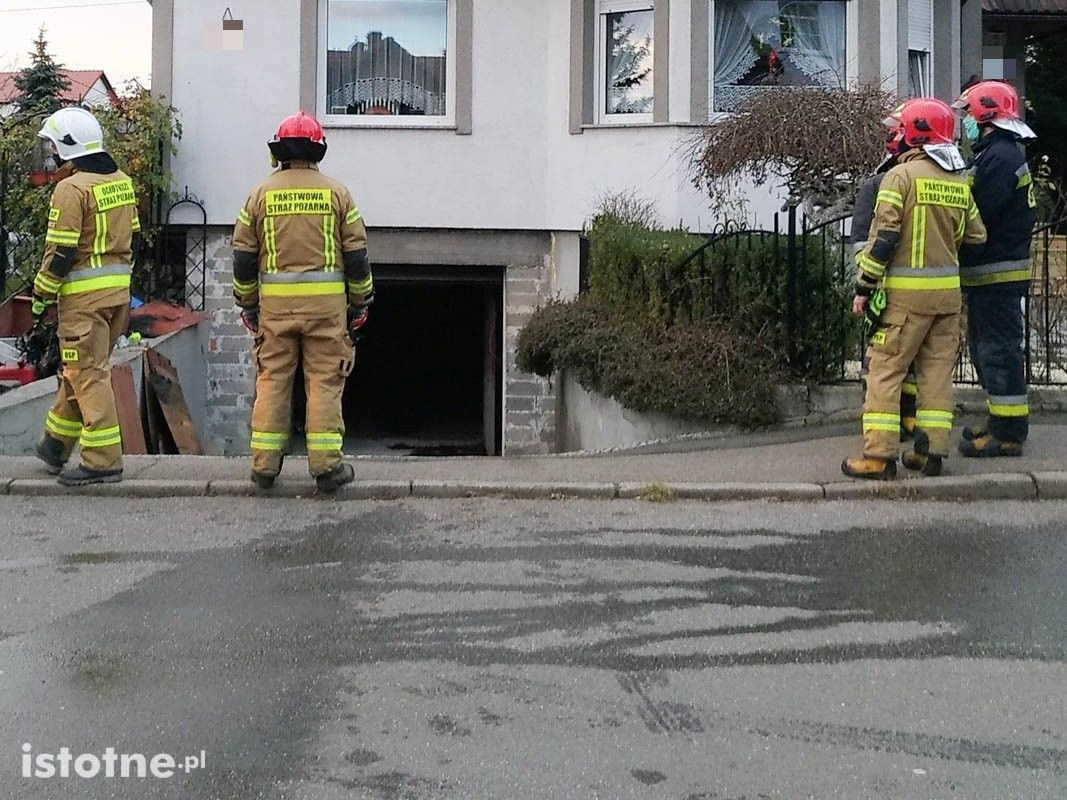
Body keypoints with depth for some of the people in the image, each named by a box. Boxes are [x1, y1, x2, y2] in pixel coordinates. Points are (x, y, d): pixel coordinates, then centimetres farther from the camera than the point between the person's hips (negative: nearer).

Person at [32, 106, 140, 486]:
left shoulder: (72, 188, -15)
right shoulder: (122, 182, 10)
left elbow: (60, 251, -16)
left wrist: (41, 294, -5)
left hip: (84, 294, -8)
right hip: (118, 289, 8)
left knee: (88, 374, -3)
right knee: (79, 367, 18)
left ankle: (103, 461, -2)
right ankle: (56, 445, 30)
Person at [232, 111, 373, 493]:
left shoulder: (260, 195, 5)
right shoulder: (336, 193, 2)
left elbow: (243, 257, 7)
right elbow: (356, 255, 2)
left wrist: (247, 305, 16)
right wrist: (359, 304, 12)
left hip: (275, 302, 1)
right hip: (325, 301, -1)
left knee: (272, 379, 7)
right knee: (325, 380, 2)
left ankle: (264, 464, 9)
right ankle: (326, 463, 2)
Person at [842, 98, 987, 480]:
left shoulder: (902, 175, -9)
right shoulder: (960, 181, 9)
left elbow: (884, 235, -13)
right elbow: (976, 235, 13)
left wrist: (864, 286, -8)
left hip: (906, 291, -5)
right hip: (948, 290, 6)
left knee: (885, 370, 0)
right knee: (937, 370, 11)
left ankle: (879, 455, -2)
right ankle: (931, 451, 13)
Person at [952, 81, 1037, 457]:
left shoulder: (998, 157, -17)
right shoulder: (1004, 153, 17)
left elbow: (977, 217, -22)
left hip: (995, 273, -11)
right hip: (996, 272, 11)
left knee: (998, 349, -6)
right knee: (989, 347, 17)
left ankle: (1007, 433, -1)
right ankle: (1005, 424, 26)